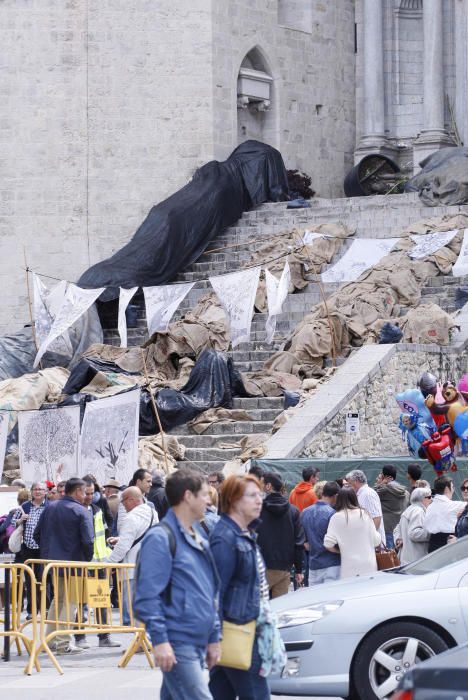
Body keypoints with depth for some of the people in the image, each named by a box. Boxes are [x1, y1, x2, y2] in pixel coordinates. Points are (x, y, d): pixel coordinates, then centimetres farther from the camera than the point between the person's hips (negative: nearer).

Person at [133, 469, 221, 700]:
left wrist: (214, 637, 20)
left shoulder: (199, 538, 17)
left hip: (198, 644, 9)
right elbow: (147, 596, -15)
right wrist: (160, 640, -20)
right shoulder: (161, 538, -10)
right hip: (177, 645, -9)